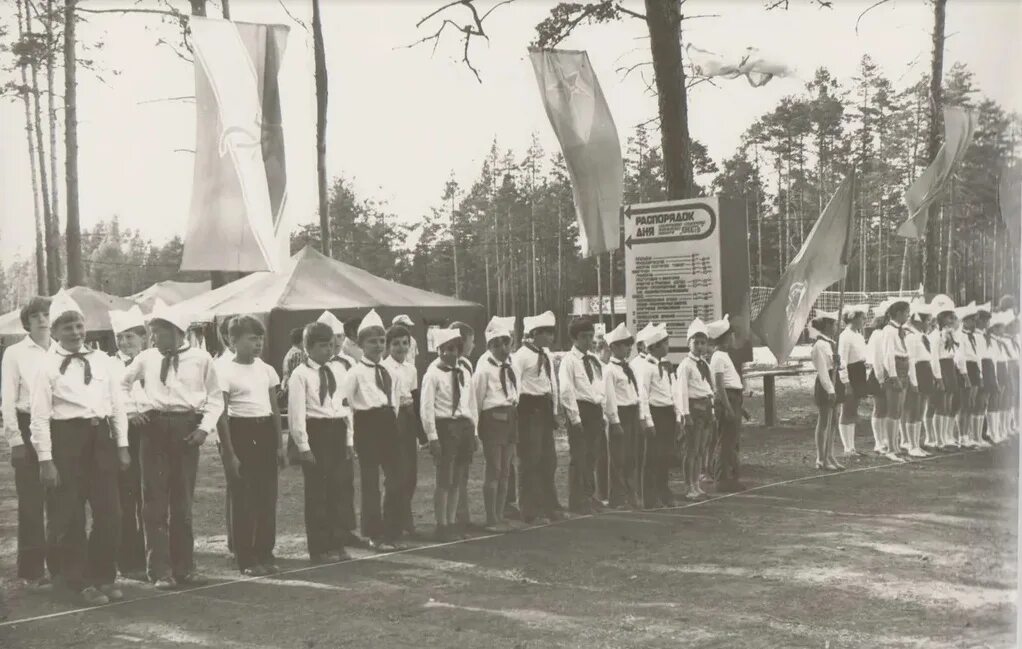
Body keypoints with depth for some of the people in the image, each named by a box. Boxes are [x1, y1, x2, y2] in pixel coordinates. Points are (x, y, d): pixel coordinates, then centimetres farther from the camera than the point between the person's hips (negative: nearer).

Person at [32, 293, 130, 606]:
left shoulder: (102, 360, 8)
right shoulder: (48, 366, -4)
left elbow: (117, 405, 11)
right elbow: (40, 416, -7)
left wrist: (122, 446, 6)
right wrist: (46, 460, -12)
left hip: (101, 438, 4)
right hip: (66, 439, -4)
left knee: (109, 513, 8)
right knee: (68, 518, 4)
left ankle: (104, 577, 23)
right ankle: (81, 581, 17)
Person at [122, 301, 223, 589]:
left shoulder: (201, 359, 0)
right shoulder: (146, 359, 5)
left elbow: (215, 398, 6)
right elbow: (121, 386, 17)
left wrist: (206, 426, -6)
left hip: (186, 430, -1)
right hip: (154, 428, 1)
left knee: (183, 501, 8)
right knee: (155, 500, -1)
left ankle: (184, 567, 17)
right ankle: (160, 570, 5)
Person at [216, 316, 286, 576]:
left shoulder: (266, 370, 9)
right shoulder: (225, 372, -8)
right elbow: (222, 415, -10)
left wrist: (280, 445, 10)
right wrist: (229, 452, -13)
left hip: (265, 432, 5)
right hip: (240, 431, -5)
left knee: (267, 495, 7)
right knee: (243, 497, 0)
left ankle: (265, 554, 16)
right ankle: (247, 559, 8)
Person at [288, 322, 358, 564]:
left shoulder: (339, 369, 9)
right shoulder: (300, 375, -8)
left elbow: (347, 405, 11)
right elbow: (296, 413, -11)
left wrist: (349, 439, 7)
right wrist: (303, 446, -14)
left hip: (338, 430, 5)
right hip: (315, 432, -5)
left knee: (342, 487, 8)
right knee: (316, 492, 3)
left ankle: (338, 543, 20)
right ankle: (319, 548, 13)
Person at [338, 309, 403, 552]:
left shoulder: (388, 370, 13)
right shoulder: (355, 372, -8)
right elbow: (341, 400, -14)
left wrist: (393, 418, 13)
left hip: (388, 424, 6)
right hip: (368, 424, -6)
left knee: (395, 479, 5)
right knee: (371, 482, 2)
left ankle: (392, 533, 15)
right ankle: (375, 535, 12)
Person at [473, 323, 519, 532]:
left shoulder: (509, 364, 8)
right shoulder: (484, 368, -12)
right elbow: (477, 397, -8)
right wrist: (476, 422, -5)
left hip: (510, 417, 7)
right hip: (493, 418, -7)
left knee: (505, 470, 11)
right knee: (494, 470, -3)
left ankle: (500, 516, 20)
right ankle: (491, 519, 4)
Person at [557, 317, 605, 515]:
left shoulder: (594, 360, 14)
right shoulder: (568, 360, -7)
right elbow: (565, 391, -13)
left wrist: (603, 413, 10)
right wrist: (575, 417, -15)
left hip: (595, 410, 7)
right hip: (580, 408, -7)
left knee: (591, 456, 13)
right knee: (578, 456, -3)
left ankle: (589, 495, 23)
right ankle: (576, 501, 5)